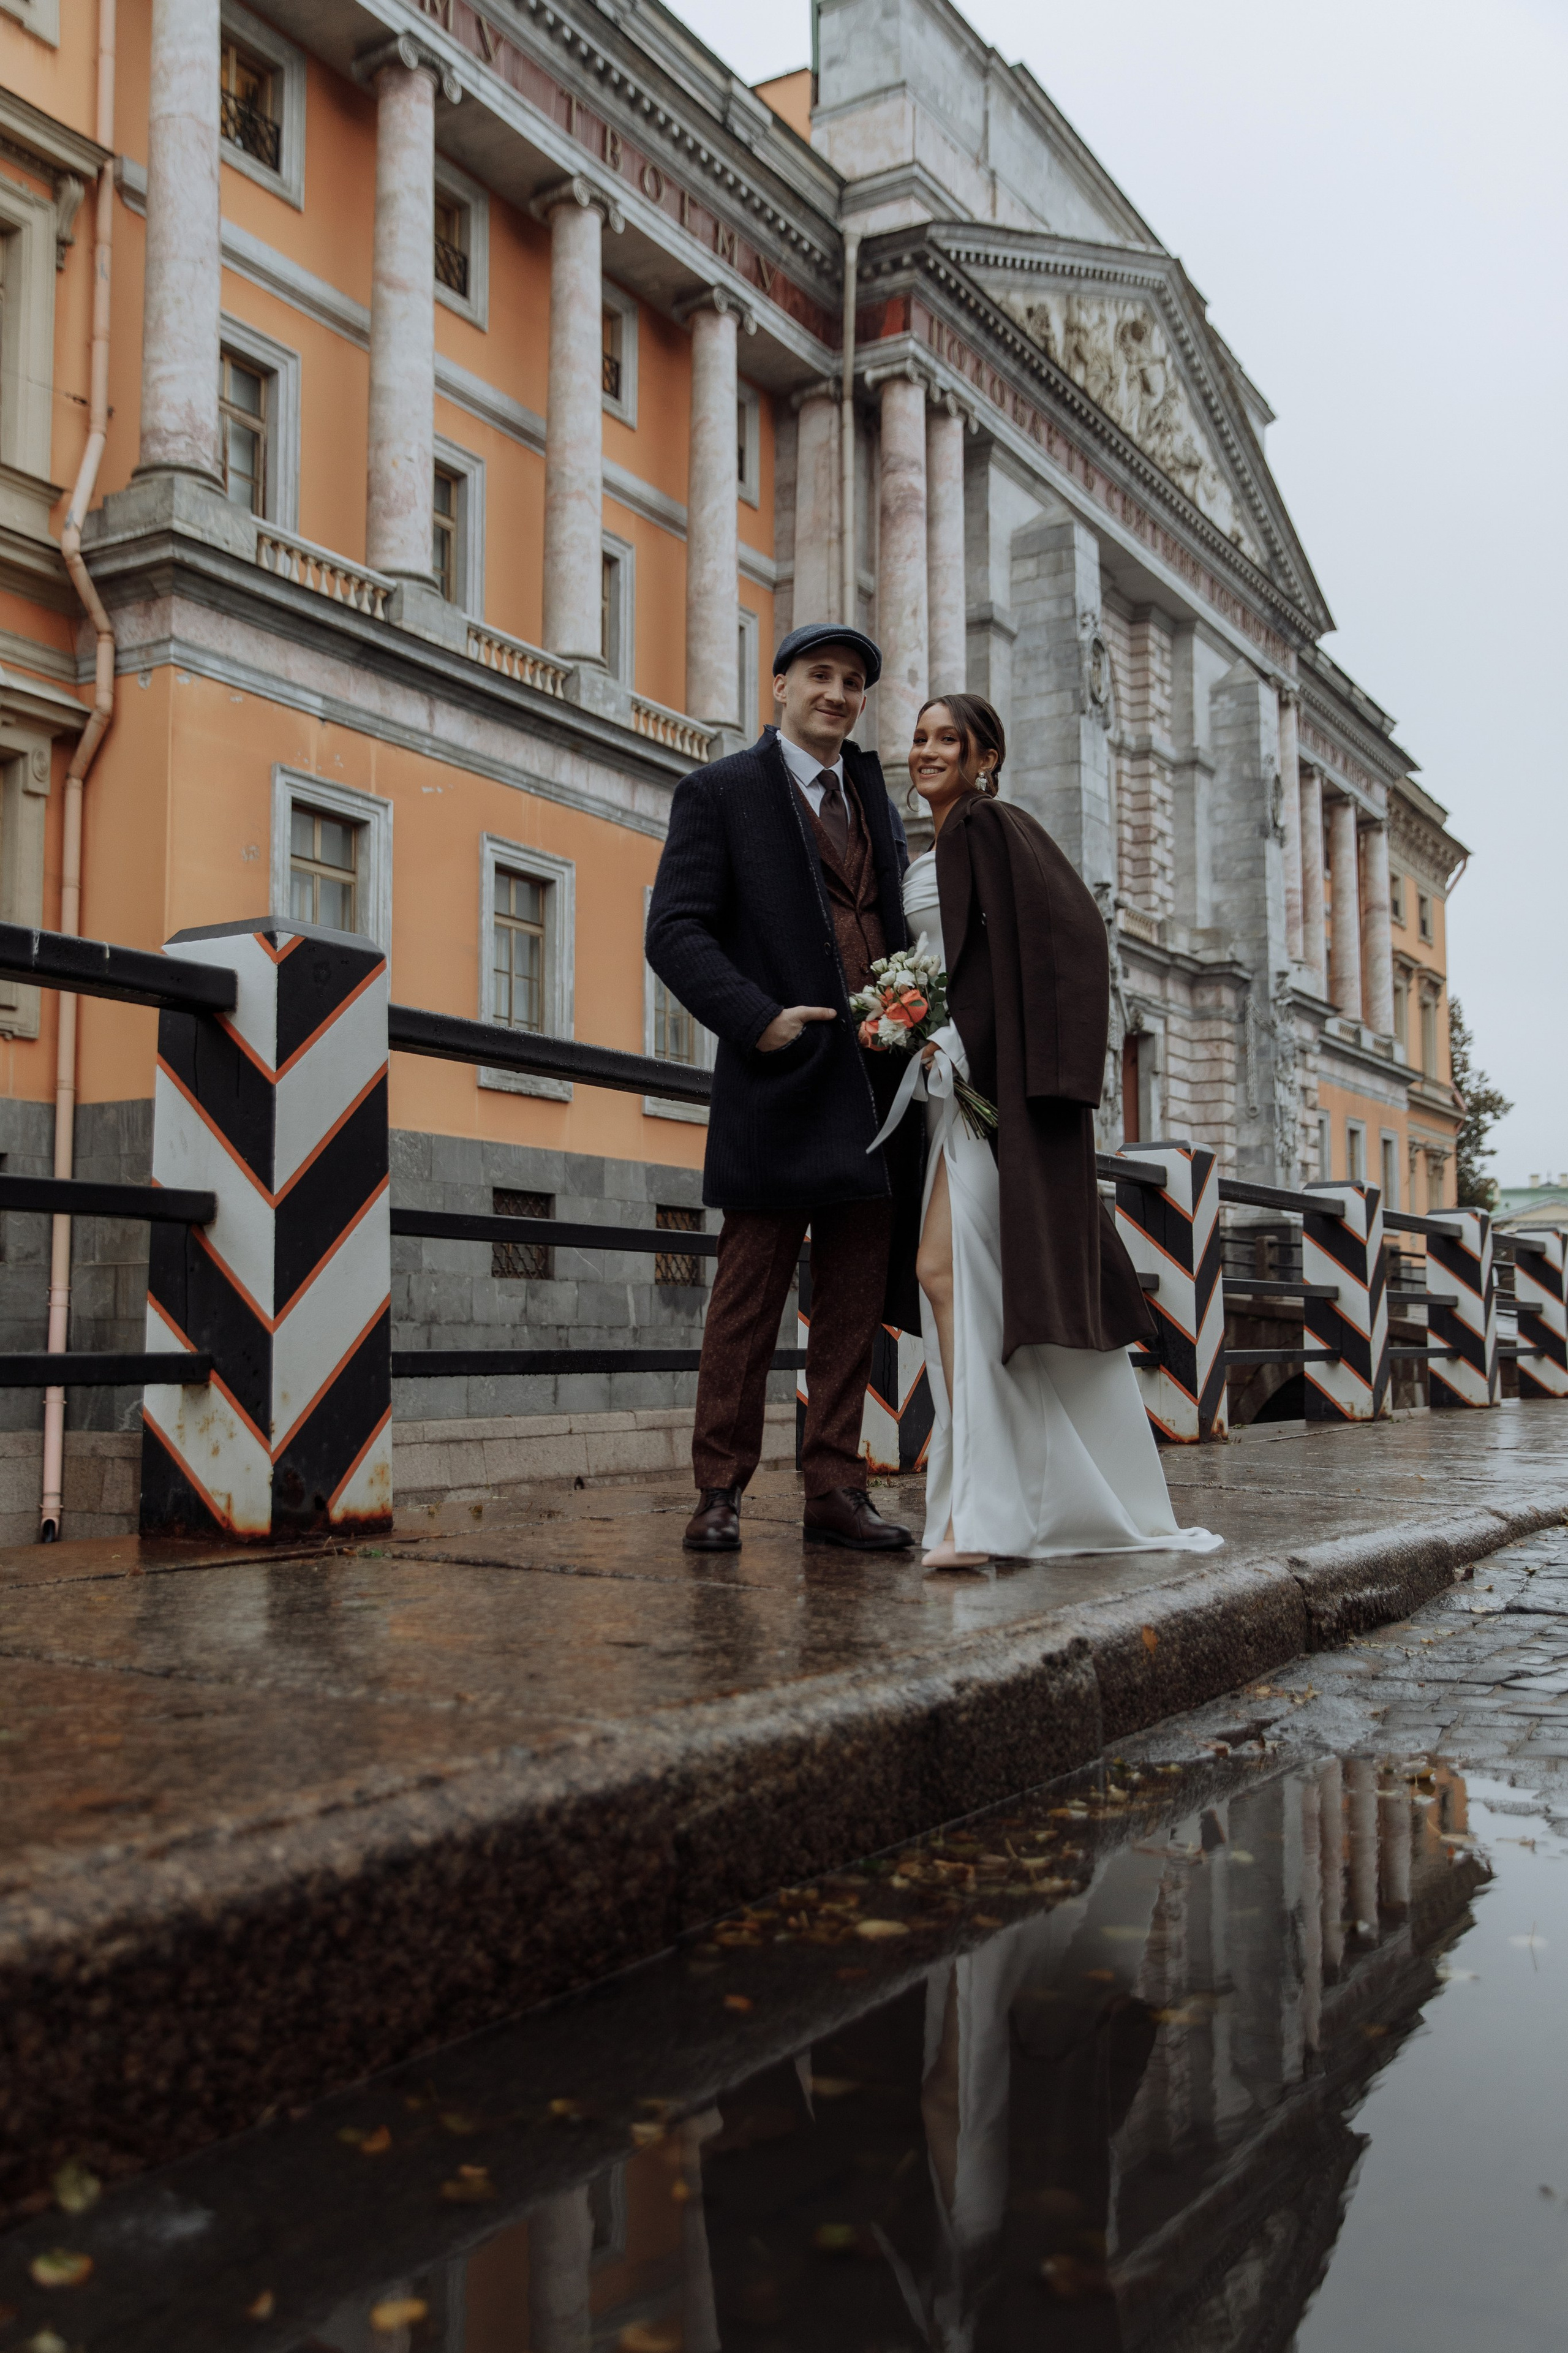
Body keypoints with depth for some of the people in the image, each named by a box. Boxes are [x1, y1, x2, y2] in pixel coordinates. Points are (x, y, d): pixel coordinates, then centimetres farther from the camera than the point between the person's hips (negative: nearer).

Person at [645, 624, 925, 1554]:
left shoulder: (879, 799, 21)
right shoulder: (720, 792, 4)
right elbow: (675, 930, -5)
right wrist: (757, 1019, -16)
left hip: (878, 1085, 5)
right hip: (781, 1081, -5)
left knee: (855, 1304, 6)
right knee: (748, 1295, -1)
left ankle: (836, 1490, 13)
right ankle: (721, 1492, 8)